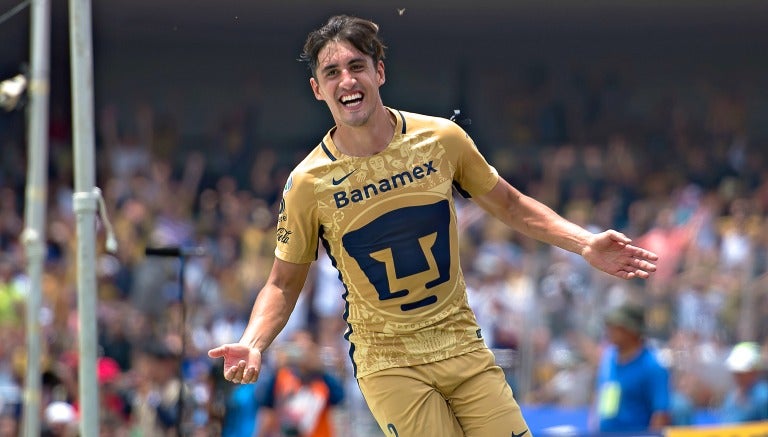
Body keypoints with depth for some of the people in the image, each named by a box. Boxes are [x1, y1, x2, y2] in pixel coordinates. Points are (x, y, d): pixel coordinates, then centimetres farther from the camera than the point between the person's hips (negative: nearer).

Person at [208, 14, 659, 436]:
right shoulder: (308, 184, -10)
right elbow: (284, 283, 1)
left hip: (462, 343, 3)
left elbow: (509, 204, 10)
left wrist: (586, 244, -1)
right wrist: (252, 344, -17)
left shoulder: (441, 139, -5)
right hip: (386, 361, -3)